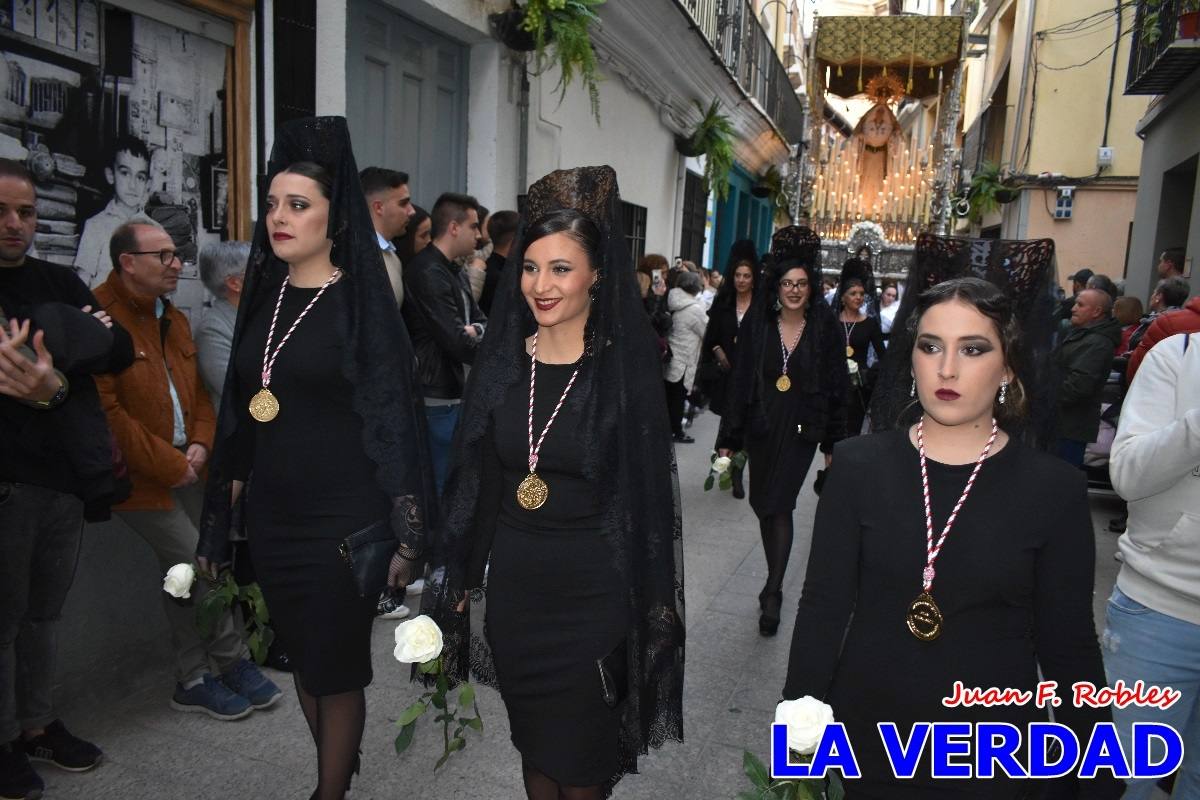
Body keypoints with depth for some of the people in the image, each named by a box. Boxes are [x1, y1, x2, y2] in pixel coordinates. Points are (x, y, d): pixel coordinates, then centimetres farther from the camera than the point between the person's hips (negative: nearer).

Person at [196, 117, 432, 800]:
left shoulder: (362, 300, -10)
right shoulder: (264, 295, 7)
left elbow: (394, 421, -12)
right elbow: (241, 414, 12)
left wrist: (406, 538, -14)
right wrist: (223, 515, 12)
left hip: (343, 519, -6)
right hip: (271, 515, 6)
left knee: (337, 667, 7)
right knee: (302, 659, 18)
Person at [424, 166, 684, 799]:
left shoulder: (625, 370, -11)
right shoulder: (501, 361, 0)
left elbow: (650, 497, -9)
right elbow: (476, 484, 5)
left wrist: (654, 609, -9)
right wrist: (457, 581, 4)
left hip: (591, 588, -3)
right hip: (513, 582, 4)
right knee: (530, 740, 21)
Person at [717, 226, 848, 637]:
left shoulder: (825, 329, -5)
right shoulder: (757, 324, -2)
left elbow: (837, 387, 0)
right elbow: (740, 382, 0)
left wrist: (833, 443, -1)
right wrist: (729, 437, -2)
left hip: (801, 428, -3)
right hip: (761, 425, 3)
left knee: (780, 505, -9)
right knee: (764, 503, 12)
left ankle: (772, 593, -3)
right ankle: (775, 582, 31)